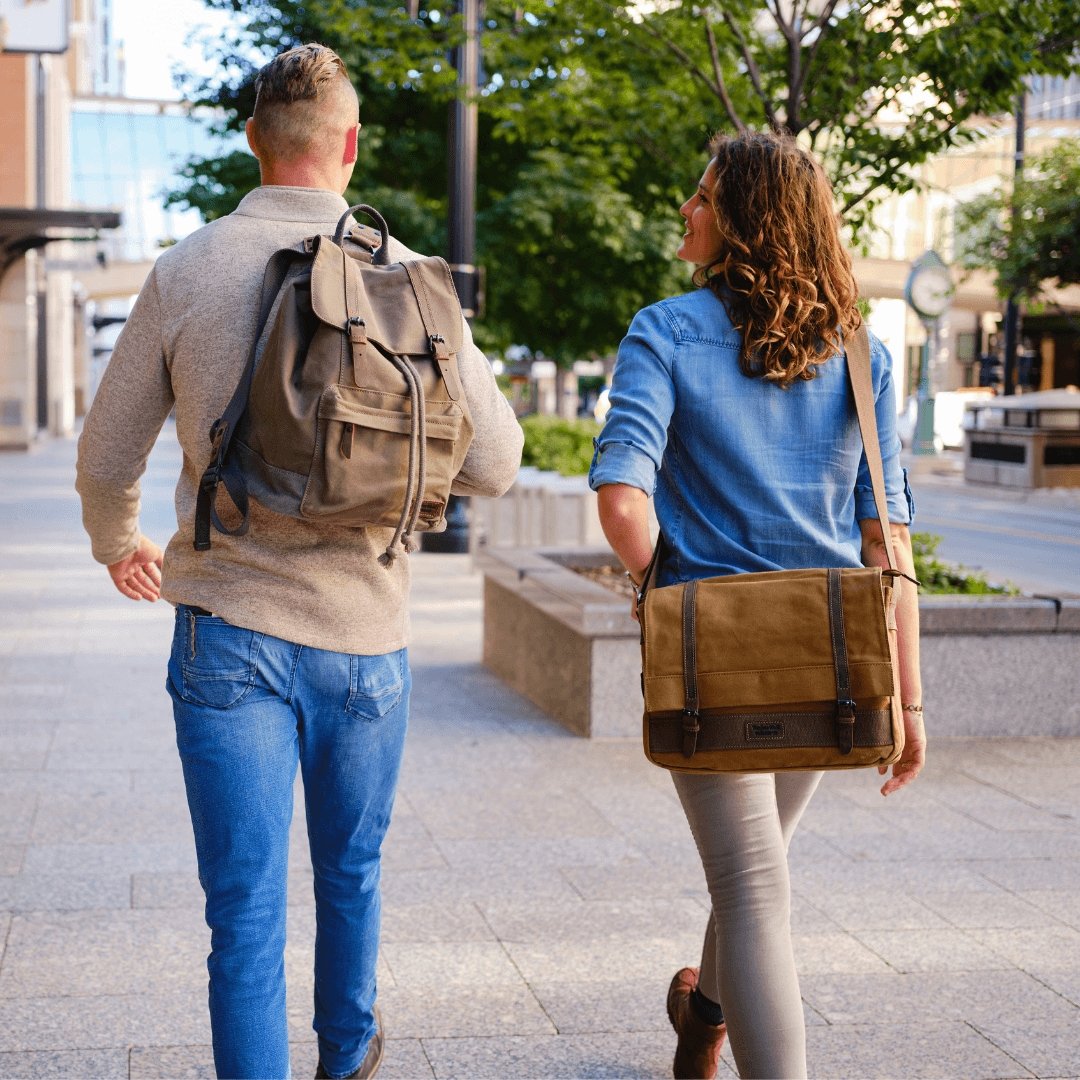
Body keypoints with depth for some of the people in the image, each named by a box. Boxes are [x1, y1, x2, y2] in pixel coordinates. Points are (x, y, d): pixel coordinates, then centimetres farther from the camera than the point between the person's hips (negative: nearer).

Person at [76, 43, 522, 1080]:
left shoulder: (184, 272, -5)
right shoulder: (407, 277, -6)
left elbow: (106, 459, 4)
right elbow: (493, 463, -4)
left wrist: (118, 544, 26)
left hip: (230, 632, -1)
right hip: (363, 630, 2)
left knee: (246, 907, 2)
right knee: (350, 876, 23)